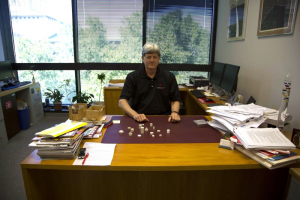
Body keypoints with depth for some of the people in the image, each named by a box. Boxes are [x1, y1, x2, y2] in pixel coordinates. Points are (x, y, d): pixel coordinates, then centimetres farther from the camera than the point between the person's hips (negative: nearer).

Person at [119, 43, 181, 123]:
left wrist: (175, 112, -10)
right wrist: (135, 115, -20)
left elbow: (175, 100, 12)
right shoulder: (132, 77, 4)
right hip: (139, 119, -1)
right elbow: (122, 101, -3)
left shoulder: (169, 77, 9)